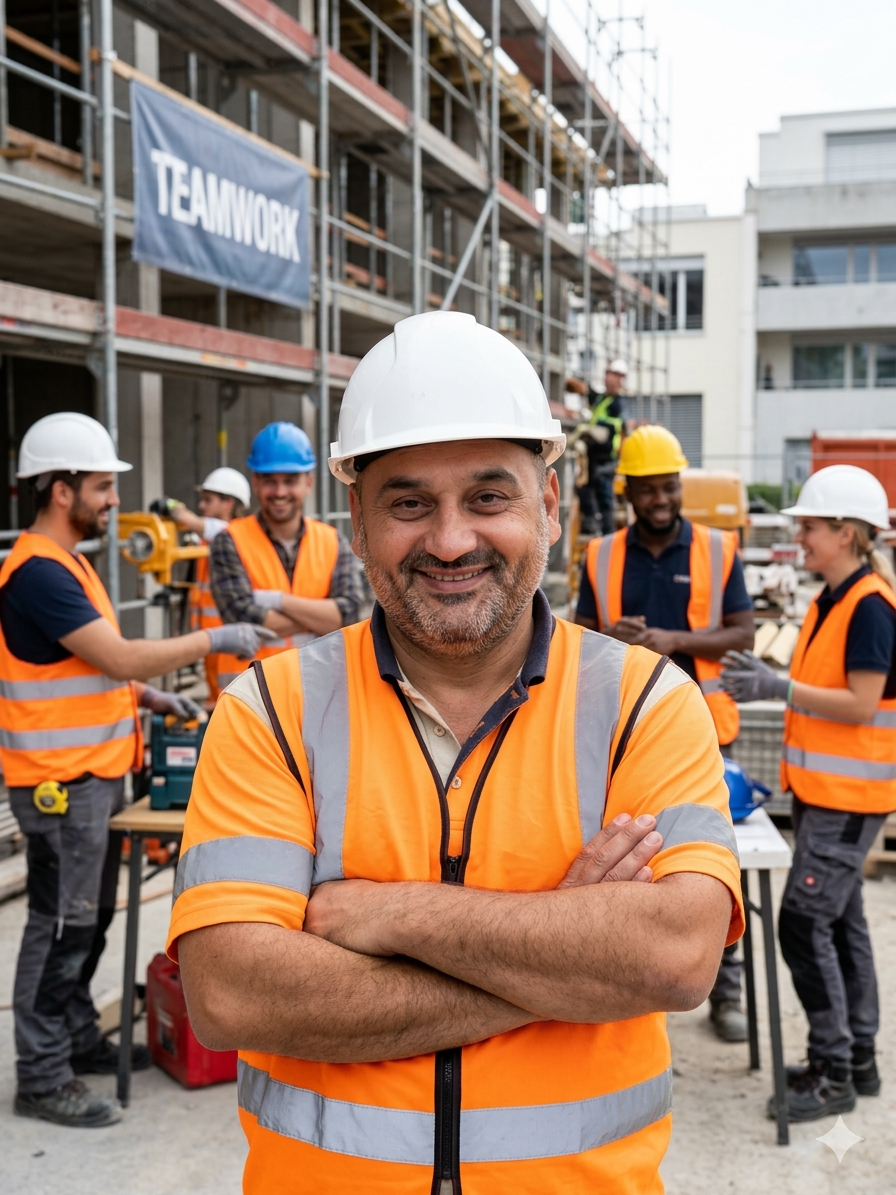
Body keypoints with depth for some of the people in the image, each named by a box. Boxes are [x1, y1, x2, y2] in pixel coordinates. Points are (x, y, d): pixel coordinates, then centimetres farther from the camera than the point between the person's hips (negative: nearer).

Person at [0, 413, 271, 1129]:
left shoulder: (68, 564, 14)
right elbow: (119, 657, -24)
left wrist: (153, 699, 11)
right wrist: (213, 640, -18)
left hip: (95, 774, 10)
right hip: (62, 781, -10)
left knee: (90, 919, 19)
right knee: (61, 927, 0)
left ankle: (80, 1039, 33)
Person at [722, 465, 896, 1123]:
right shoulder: (831, 600, 12)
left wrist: (780, 687, -23)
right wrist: (765, 681, 6)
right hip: (823, 790, 10)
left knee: (804, 923, -7)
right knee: (839, 921, 15)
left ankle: (833, 1073, 5)